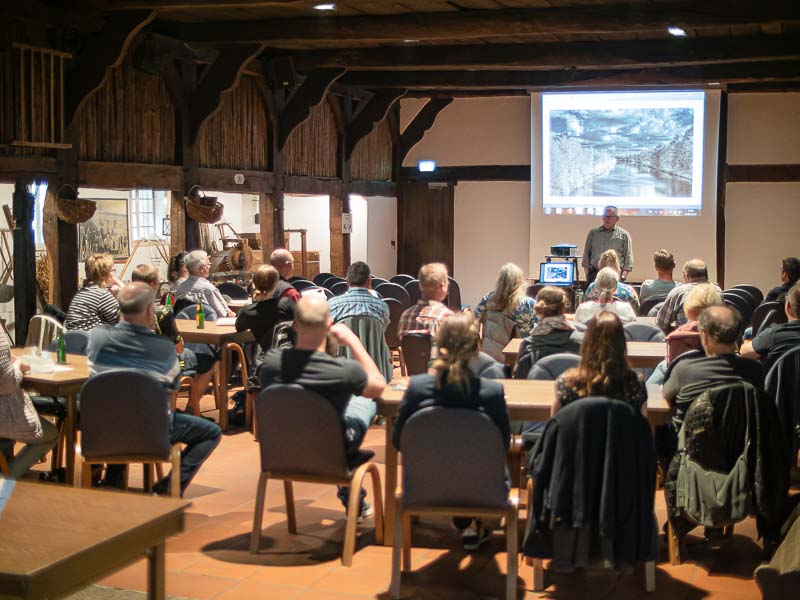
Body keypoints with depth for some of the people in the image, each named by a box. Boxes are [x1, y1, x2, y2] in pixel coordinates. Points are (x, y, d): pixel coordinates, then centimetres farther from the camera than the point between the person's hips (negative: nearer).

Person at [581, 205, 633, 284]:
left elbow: (628, 257, 7)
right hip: (595, 274, 1)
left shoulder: (624, 235, 11)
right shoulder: (593, 232, 14)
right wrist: (587, 272, 5)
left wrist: (623, 276, -5)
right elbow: (586, 253, 16)